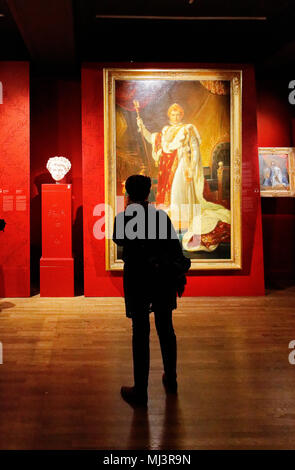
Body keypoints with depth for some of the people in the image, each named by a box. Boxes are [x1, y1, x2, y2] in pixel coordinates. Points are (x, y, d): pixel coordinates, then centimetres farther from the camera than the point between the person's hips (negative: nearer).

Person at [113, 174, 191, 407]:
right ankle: (171, 380, 31)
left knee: (140, 333, 2)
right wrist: (180, 276, 10)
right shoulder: (162, 216, 0)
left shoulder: (124, 218, -8)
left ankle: (140, 391, 8)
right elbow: (176, 247, 2)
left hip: (137, 280, -3)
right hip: (164, 279, 3)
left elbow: (119, 240, 11)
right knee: (166, 329, 17)